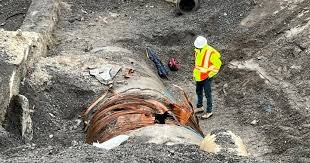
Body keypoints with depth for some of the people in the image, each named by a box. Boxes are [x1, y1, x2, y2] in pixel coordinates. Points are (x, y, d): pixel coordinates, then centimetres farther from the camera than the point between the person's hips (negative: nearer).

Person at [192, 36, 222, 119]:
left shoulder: (210, 52, -23)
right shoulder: (197, 50, -2)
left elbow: (217, 64, -15)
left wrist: (211, 73, -14)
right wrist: (195, 71, 12)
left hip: (207, 77, -7)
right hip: (198, 75, 7)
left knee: (207, 94, 0)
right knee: (198, 91, 21)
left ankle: (209, 111, 11)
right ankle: (200, 107, 40)